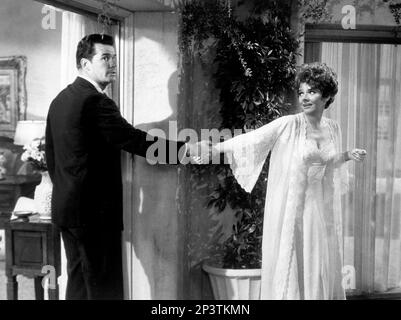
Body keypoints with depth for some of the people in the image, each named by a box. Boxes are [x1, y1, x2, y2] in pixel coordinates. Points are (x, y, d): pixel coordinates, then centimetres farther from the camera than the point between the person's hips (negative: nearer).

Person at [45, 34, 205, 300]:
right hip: (95, 211, -9)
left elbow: (51, 156, 18)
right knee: (104, 287, -2)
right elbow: (136, 141, -23)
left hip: (66, 206, 10)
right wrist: (186, 149, -22)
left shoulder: (61, 99, 12)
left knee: (79, 283, 16)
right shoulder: (95, 101, -17)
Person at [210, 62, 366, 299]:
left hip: (321, 211, 5)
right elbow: (250, 139, -17)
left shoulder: (333, 129, 6)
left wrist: (348, 155, 5)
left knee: (320, 270, 12)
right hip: (291, 211, -5)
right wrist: (212, 148, -26)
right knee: (288, 267, 2)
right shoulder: (288, 125, -11)